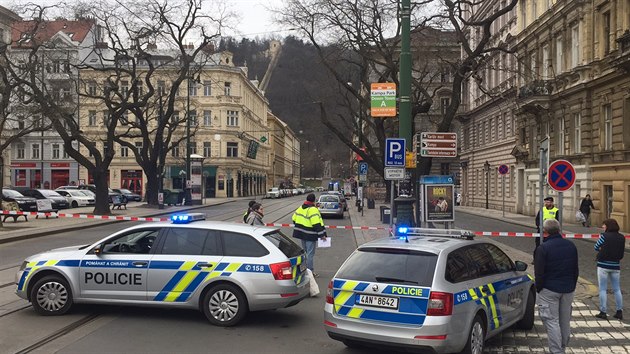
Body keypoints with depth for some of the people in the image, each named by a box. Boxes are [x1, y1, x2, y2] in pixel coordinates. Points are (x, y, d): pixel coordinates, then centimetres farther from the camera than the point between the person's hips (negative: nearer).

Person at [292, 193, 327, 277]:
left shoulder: (300, 208, 9)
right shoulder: (313, 209, -18)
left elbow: (294, 219, 15)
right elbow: (317, 224, -24)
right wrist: (322, 234, -19)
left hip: (301, 233, 8)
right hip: (310, 235, -8)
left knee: (304, 251, 20)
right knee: (310, 253, -2)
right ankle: (310, 271, 1)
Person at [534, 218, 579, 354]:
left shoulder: (543, 248, -15)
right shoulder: (571, 246, 6)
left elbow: (539, 273, -13)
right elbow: (576, 270, 13)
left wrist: (538, 289, 0)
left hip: (549, 290, -6)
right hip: (568, 289, 6)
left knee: (552, 321, 0)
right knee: (565, 321, 16)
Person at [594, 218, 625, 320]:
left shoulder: (604, 236, -12)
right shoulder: (622, 238, 2)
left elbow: (596, 247, -4)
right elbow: (621, 254, 6)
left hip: (603, 265, -4)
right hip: (615, 266, 5)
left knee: (602, 289, 3)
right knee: (617, 289, 14)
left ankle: (603, 312, 4)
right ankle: (619, 312, 16)